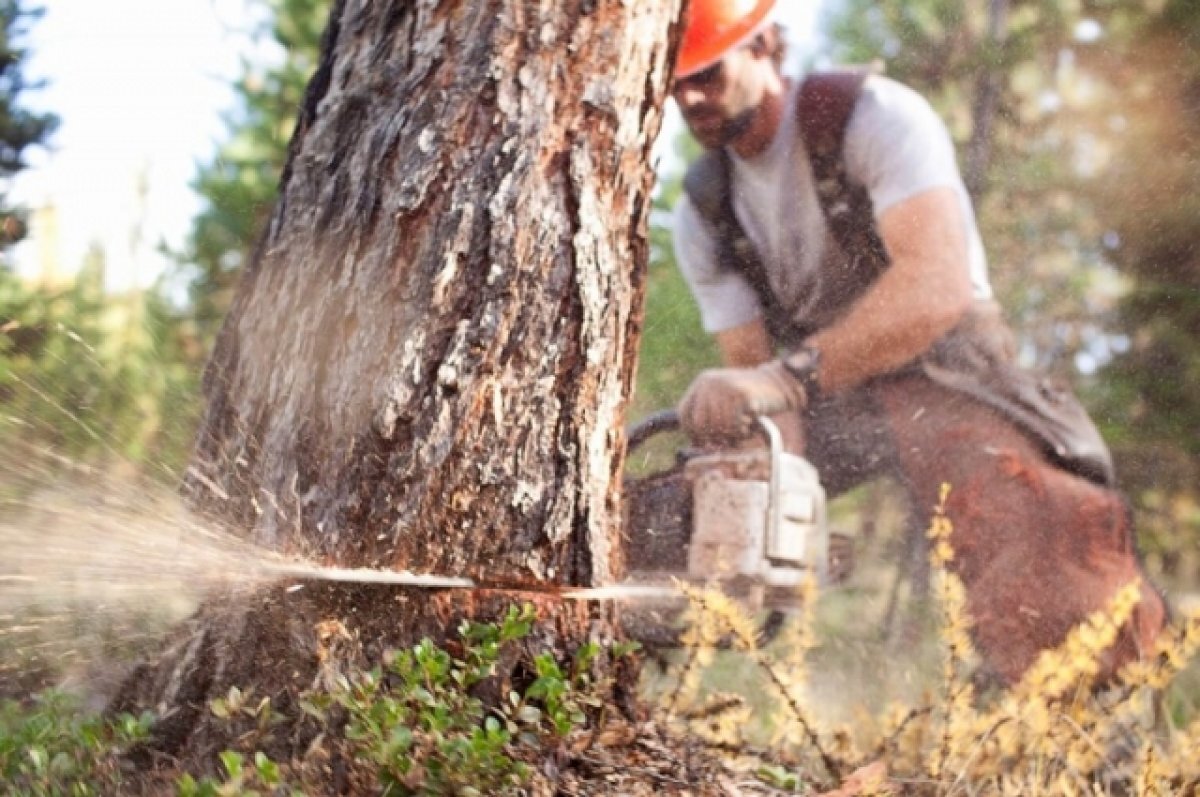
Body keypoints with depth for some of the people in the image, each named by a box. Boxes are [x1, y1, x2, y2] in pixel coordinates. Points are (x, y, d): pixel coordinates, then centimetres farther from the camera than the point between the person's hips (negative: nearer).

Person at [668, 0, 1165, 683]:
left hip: (941, 374, -6)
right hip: (825, 404, 6)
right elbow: (751, 369, -1)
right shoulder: (703, 213, 5)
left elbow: (938, 284, -29)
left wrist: (791, 374, -41)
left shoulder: (876, 115, -13)